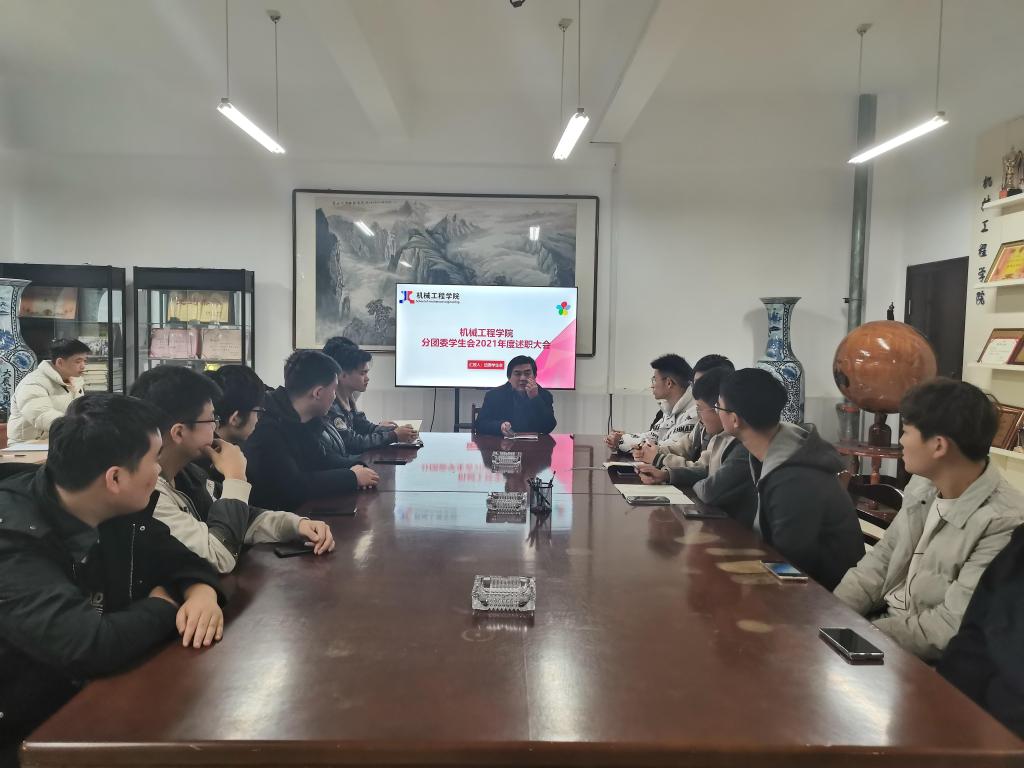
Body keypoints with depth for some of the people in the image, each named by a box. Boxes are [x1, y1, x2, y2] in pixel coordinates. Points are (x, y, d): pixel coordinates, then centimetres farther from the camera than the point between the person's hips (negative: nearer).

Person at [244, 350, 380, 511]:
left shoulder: (302, 420, 4)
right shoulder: (267, 427, -23)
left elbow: (320, 458, 18)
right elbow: (293, 486, -28)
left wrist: (354, 467, -1)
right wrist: (352, 477, -17)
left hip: (302, 508, 8)